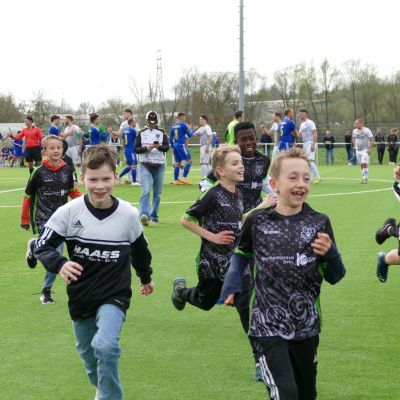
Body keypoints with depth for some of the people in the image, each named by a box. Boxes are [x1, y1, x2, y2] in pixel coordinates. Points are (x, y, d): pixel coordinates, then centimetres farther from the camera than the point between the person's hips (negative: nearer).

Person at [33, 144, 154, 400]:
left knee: (105, 346, -27)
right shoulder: (70, 211, -13)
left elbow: (140, 249, 10)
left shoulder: (128, 214, -9)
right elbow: (43, 246, -10)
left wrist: (146, 278, 26)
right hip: (81, 297, 2)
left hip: (114, 295, -2)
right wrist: (60, 265, -31)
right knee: (88, 354, 18)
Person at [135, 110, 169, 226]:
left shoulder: (161, 132, 6)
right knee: (146, 191, -16)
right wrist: (146, 148, -17)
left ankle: (154, 215, 19)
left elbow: (167, 147, -4)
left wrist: (159, 146, -25)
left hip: (159, 165, 2)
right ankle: (144, 215, -26)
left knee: (157, 193, 8)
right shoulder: (141, 133, 4)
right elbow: (136, 149, 1)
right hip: (145, 165, -2)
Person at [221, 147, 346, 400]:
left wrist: (330, 254, -15)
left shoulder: (320, 223, -1)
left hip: (307, 327, 3)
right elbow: (242, 254, 16)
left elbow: (334, 278, 5)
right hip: (269, 325, -3)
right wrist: (232, 284, 0)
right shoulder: (257, 220, -4)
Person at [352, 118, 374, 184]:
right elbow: (354, 139, 22)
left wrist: (369, 148, -15)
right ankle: (363, 178, 15)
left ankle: (366, 178, -7)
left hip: (365, 150, -5)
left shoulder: (367, 130, -12)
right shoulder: (355, 131, 5)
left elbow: (372, 139, -10)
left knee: (364, 164, -14)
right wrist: (355, 146, 7)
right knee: (361, 165, 8)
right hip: (358, 150, 5)